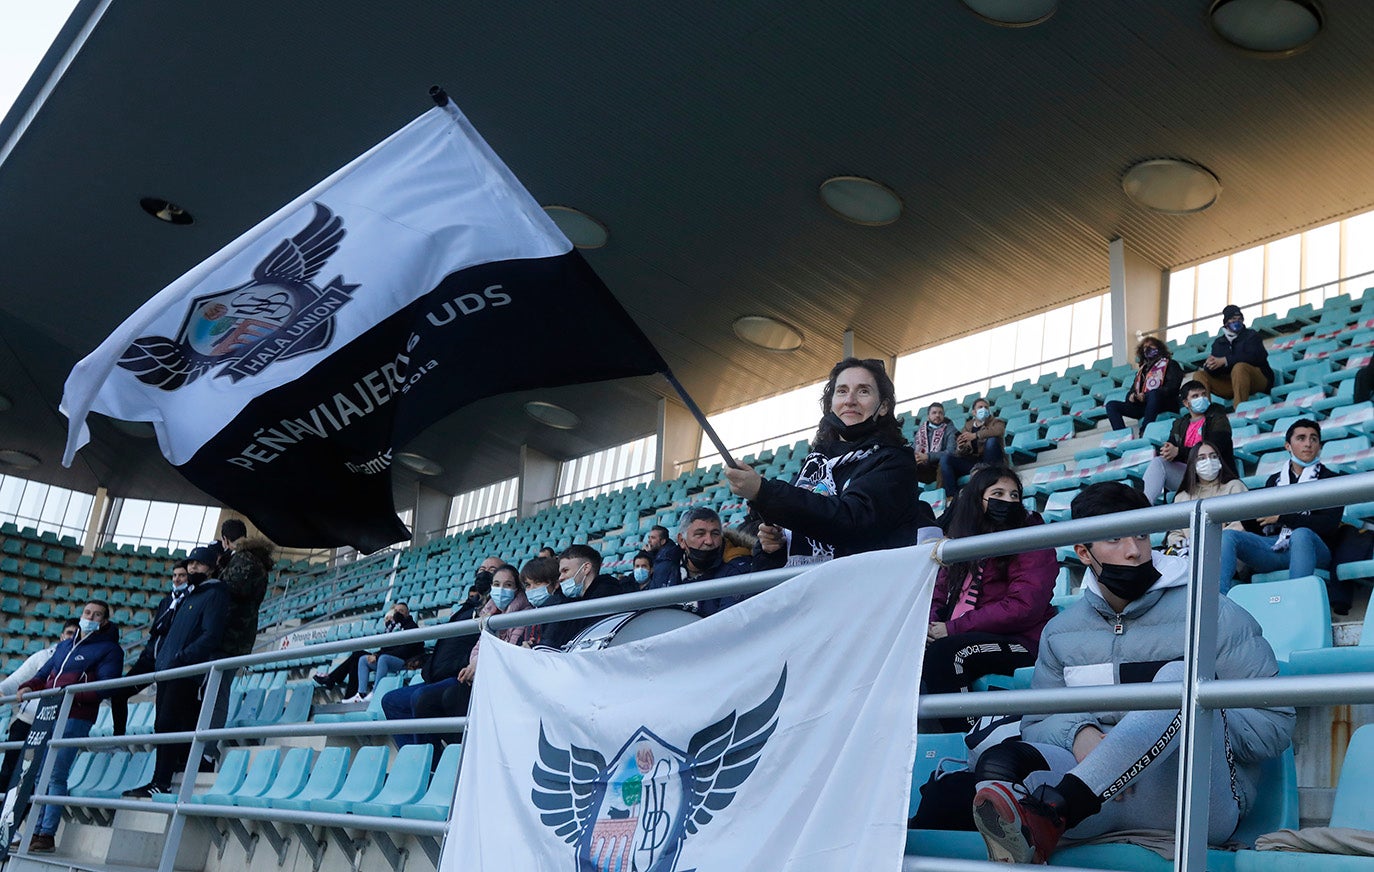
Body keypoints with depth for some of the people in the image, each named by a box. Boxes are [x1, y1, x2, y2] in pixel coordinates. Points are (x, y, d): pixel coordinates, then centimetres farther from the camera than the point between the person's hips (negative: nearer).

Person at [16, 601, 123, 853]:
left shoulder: (109, 649, 0)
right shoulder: (64, 646, 23)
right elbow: (44, 674, 25)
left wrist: (71, 692, -23)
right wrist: (27, 687, 3)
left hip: (75, 719, -7)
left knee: (56, 776, -11)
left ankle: (47, 835, -9)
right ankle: (36, 831, 11)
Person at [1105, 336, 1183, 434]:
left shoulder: (1169, 364, 11)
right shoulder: (1142, 370, 27)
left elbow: (1171, 388, -4)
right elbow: (1133, 390, 27)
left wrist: (1146, 396, -14)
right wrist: (1131, 396, -1)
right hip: (1141, 405, 6)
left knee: (1154, 393, -39)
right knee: (1111, 405, -10)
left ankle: (1144, 433, -45)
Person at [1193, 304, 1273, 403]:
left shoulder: (1251, 336, 2)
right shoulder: (1219, 342, 15)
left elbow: (1254, 357, -18)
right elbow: (1214, 370, 5)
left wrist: (1225, 360, -23)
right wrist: (1210, 364, -21)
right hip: (1229, 386, 5)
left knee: (1239, 367, -36)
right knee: (1200, 375, -8)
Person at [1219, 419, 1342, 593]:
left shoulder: (1330, 479, 12)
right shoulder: (1275, 480, 25)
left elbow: (1329, 525, -4)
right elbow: (1261, 523, 22)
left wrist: (1282, 517, -5)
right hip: (1274, 545, 4)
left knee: (1300, 534, -38)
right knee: (1227, 536, -21)